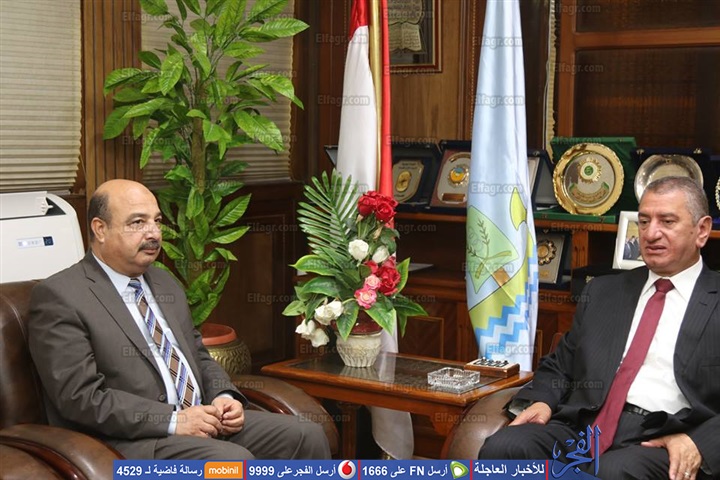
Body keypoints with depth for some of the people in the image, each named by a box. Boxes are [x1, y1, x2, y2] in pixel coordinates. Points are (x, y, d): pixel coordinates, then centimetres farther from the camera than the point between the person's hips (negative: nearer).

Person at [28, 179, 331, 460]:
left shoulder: (165, 284, 18)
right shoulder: (59, 297, -7)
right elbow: (81, 397, -15)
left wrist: (224, 398, 2)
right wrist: (173, 420, -19)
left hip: (202, 419, 8)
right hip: (130, 441, -7)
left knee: (307, 437, -8)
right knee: (234, 460, -31)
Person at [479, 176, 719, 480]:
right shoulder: (602, 292, 21)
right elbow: (560, 365, 23)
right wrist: (541, 401, 1)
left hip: (661, 443, -3)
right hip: (583, 425, 4)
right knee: (500, 449, -24)